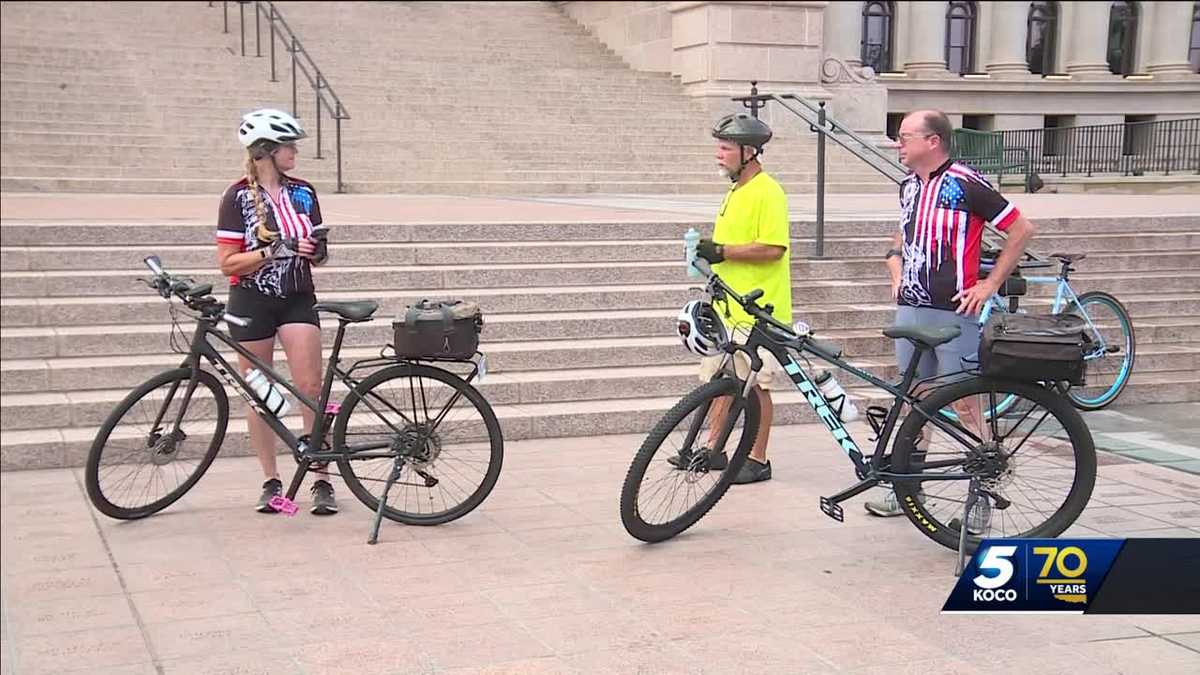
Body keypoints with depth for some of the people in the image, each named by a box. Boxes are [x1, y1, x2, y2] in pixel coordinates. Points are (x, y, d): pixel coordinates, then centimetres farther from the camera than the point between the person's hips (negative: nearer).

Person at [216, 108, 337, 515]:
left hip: (297, 298, 2)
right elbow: (227, 262, -9)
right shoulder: (238, 197, -6)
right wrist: (273, 250, -21)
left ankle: (322, 480, -1)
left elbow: (318, 251, 14)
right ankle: (271, 481, 16)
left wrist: (315, 250, -9)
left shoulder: (303, 193, 6)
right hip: (251, 302, -2)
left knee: (310, 386, -8)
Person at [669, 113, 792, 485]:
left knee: (756, 384, -1)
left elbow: (772, 248, -22)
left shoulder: (767, 192, -14)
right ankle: (714, 450, 23)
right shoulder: (735, 192, 17)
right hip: (728, 307, 9)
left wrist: (723, 252, -20)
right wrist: (709, 253, 12)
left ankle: (758, 459, 9)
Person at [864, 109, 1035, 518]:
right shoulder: (909, 186, 12)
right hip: (910, 308, 7)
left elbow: (1021, 230, -8)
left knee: (965, 403, -3)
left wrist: (990, 285, -9)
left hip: (955, 311, -7)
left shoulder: (966, 184, -11)